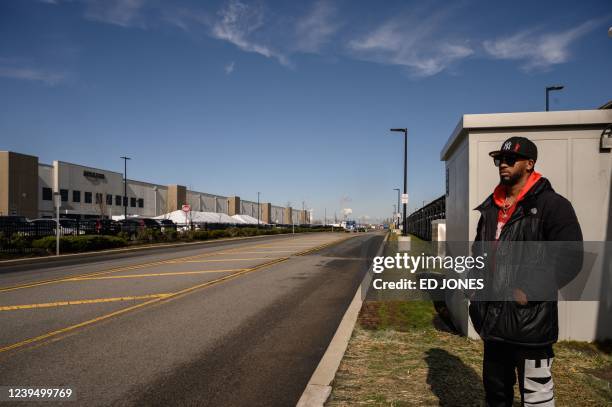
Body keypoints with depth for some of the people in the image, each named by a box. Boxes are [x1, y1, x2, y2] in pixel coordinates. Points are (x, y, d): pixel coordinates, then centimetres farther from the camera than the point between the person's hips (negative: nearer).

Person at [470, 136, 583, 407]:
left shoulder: (551, 204, -10)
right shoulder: (491, 207, 12)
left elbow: (570, 259, -15)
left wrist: (529, 292, -19)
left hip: (530, 320, -7)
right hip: (493, 318, 7)